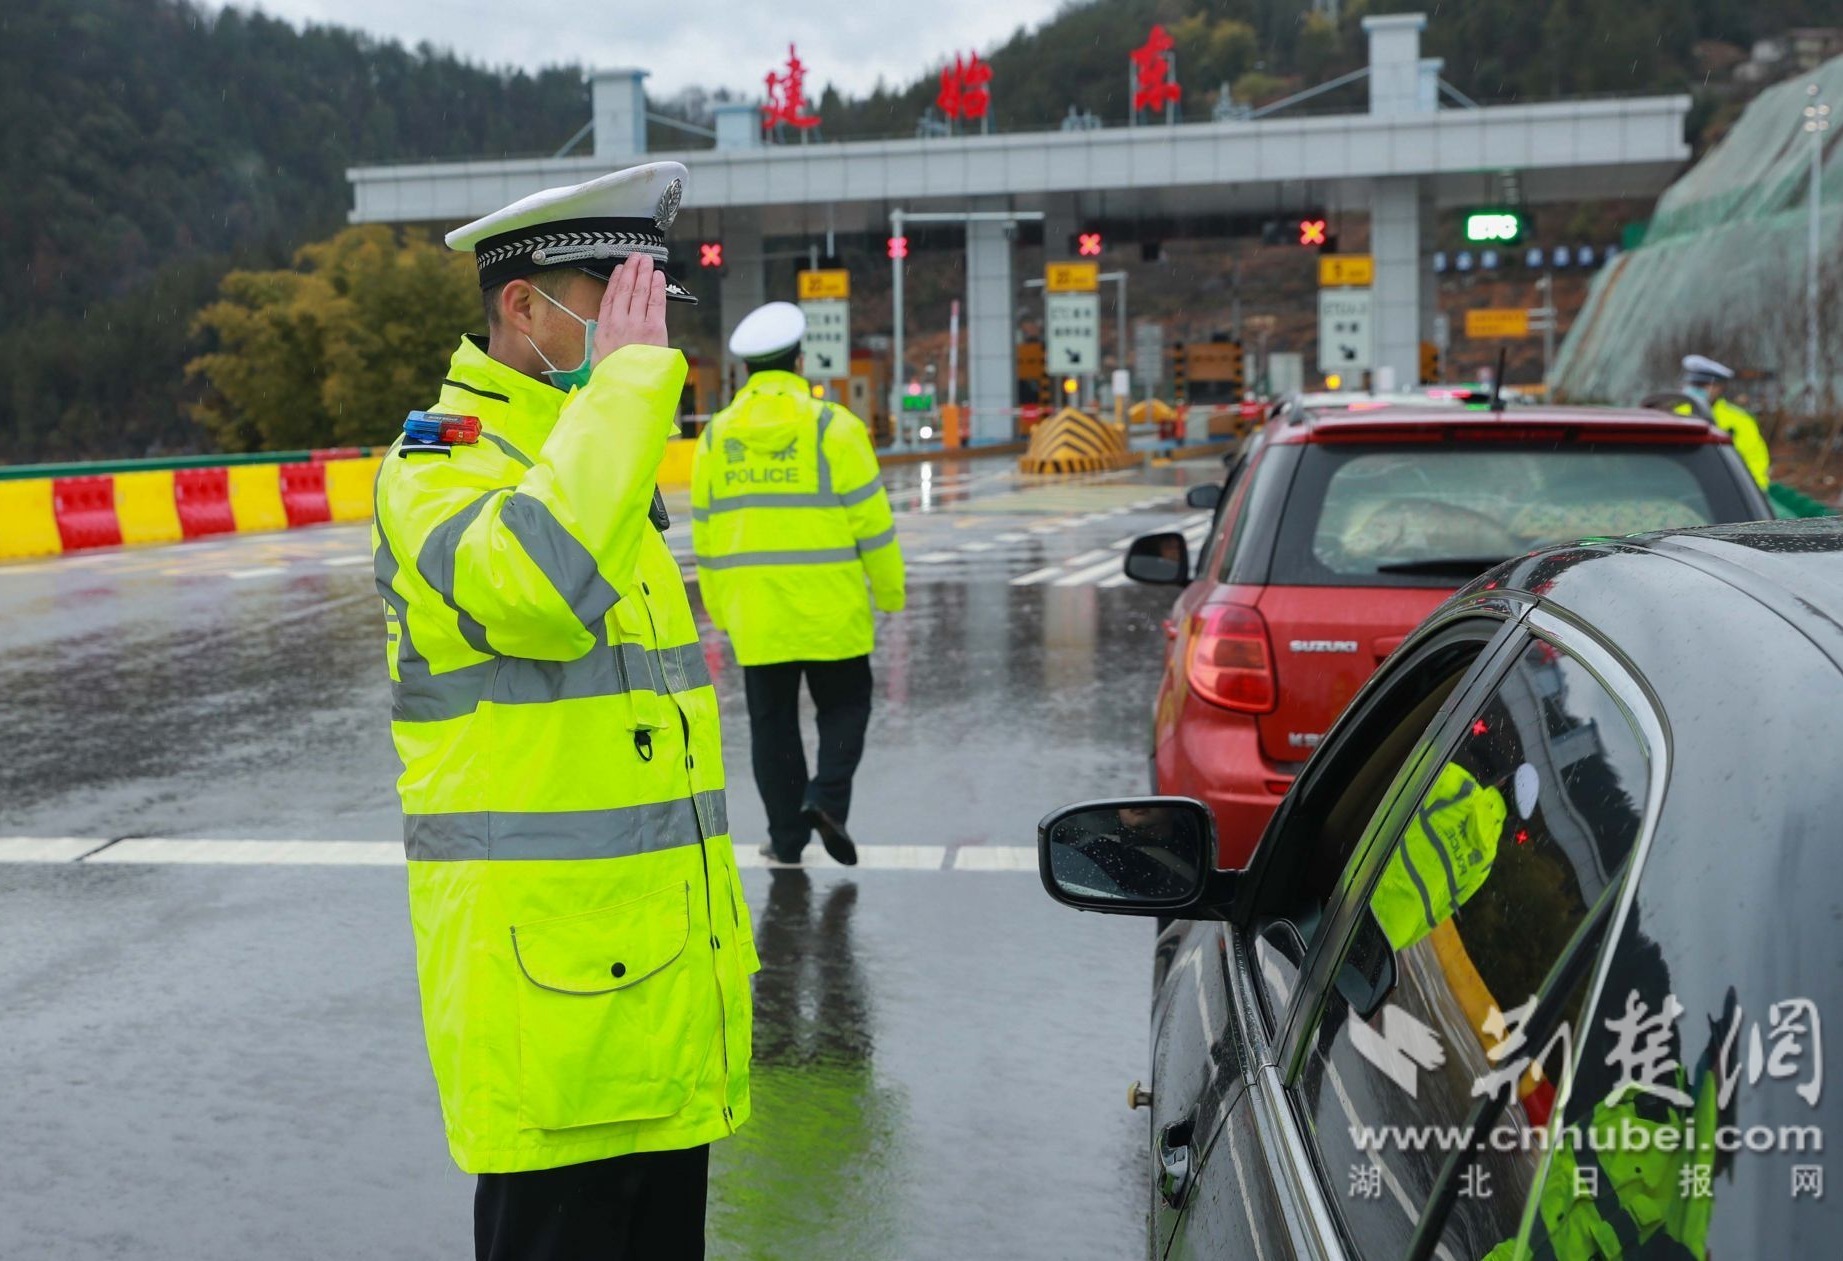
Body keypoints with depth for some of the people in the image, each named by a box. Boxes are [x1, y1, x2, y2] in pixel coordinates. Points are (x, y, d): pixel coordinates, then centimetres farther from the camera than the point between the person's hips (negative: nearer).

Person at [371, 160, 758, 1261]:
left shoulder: (598, 453, 17)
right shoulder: (440, 465, -11)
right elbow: (538, 586, -37)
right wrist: (629, 369, -26)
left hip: (663, 964, 9)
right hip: (548, 969, -8)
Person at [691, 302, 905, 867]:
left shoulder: (715, 437, 5)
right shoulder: (833, 427, -6)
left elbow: (705, 534, 9)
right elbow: (871, 519, -6)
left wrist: (719, 610, 17)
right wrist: (890, 591, 4)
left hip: (752, 611, 3)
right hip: (829, 608, -3)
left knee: (772, 722, 11)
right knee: (844, 706, 12)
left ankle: (787, 839, 12)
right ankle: (826, 798, -9)